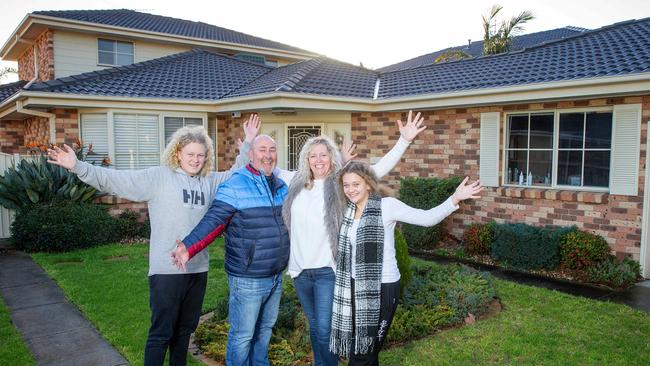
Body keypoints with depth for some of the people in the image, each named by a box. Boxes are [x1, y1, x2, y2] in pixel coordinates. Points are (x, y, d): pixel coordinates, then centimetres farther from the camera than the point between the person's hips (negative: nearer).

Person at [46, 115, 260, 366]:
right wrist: (77, 167, -18)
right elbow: (114, 179, -9)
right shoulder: (158, 177, -5)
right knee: (161, 332, 3)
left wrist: (248, 143, 13)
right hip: (167, 269, -5)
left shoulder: (210, 182, 10)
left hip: (198, 269, 6)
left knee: (185, 329, 20)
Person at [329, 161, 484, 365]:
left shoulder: (386, 206, -11)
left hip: (381, 288, -6)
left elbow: (426, 218, -14)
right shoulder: (347, 210, 6)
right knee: (358, 349, 17)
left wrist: (455, 198, -24)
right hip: (354, 287, 6)